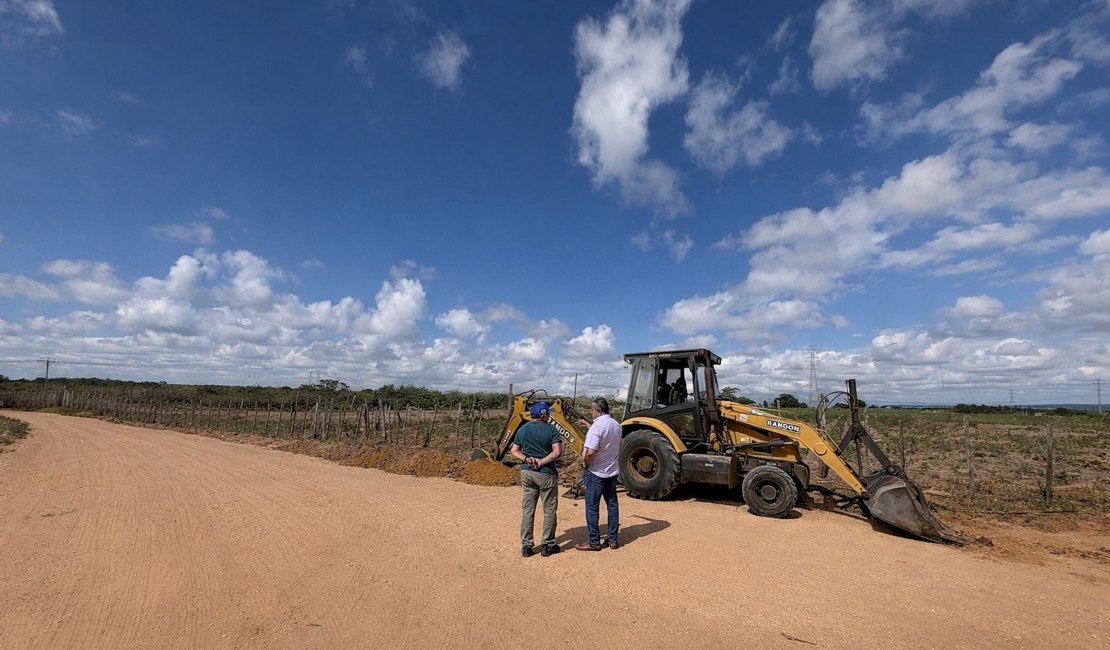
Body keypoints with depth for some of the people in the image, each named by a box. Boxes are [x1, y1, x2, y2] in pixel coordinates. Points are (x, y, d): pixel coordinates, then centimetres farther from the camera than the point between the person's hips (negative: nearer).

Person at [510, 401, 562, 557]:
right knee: (549, 510, 10)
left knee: (527, 509, 12)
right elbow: (557, 452, -20)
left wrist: (527, 459, -7)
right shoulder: (550, 429, -11)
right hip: (546, 474, -5)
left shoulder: (522, 430, 4)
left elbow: (514, 451, 4)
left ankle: (526, 546, 17)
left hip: (526, 472, 5)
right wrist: (541, 462, -16)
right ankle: (547, 545, 17)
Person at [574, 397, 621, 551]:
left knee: (592, 507, 5)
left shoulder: (597, 426, -22)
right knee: (612, 505, 15)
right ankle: (612, 539, 24)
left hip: (596, 472, -7)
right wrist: (588, 425, 19)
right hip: (612, 471, 7)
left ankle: (593, 541, 13)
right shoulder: (616, 425, 3)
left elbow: (590, 452, -29)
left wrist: (585, 464, -11)